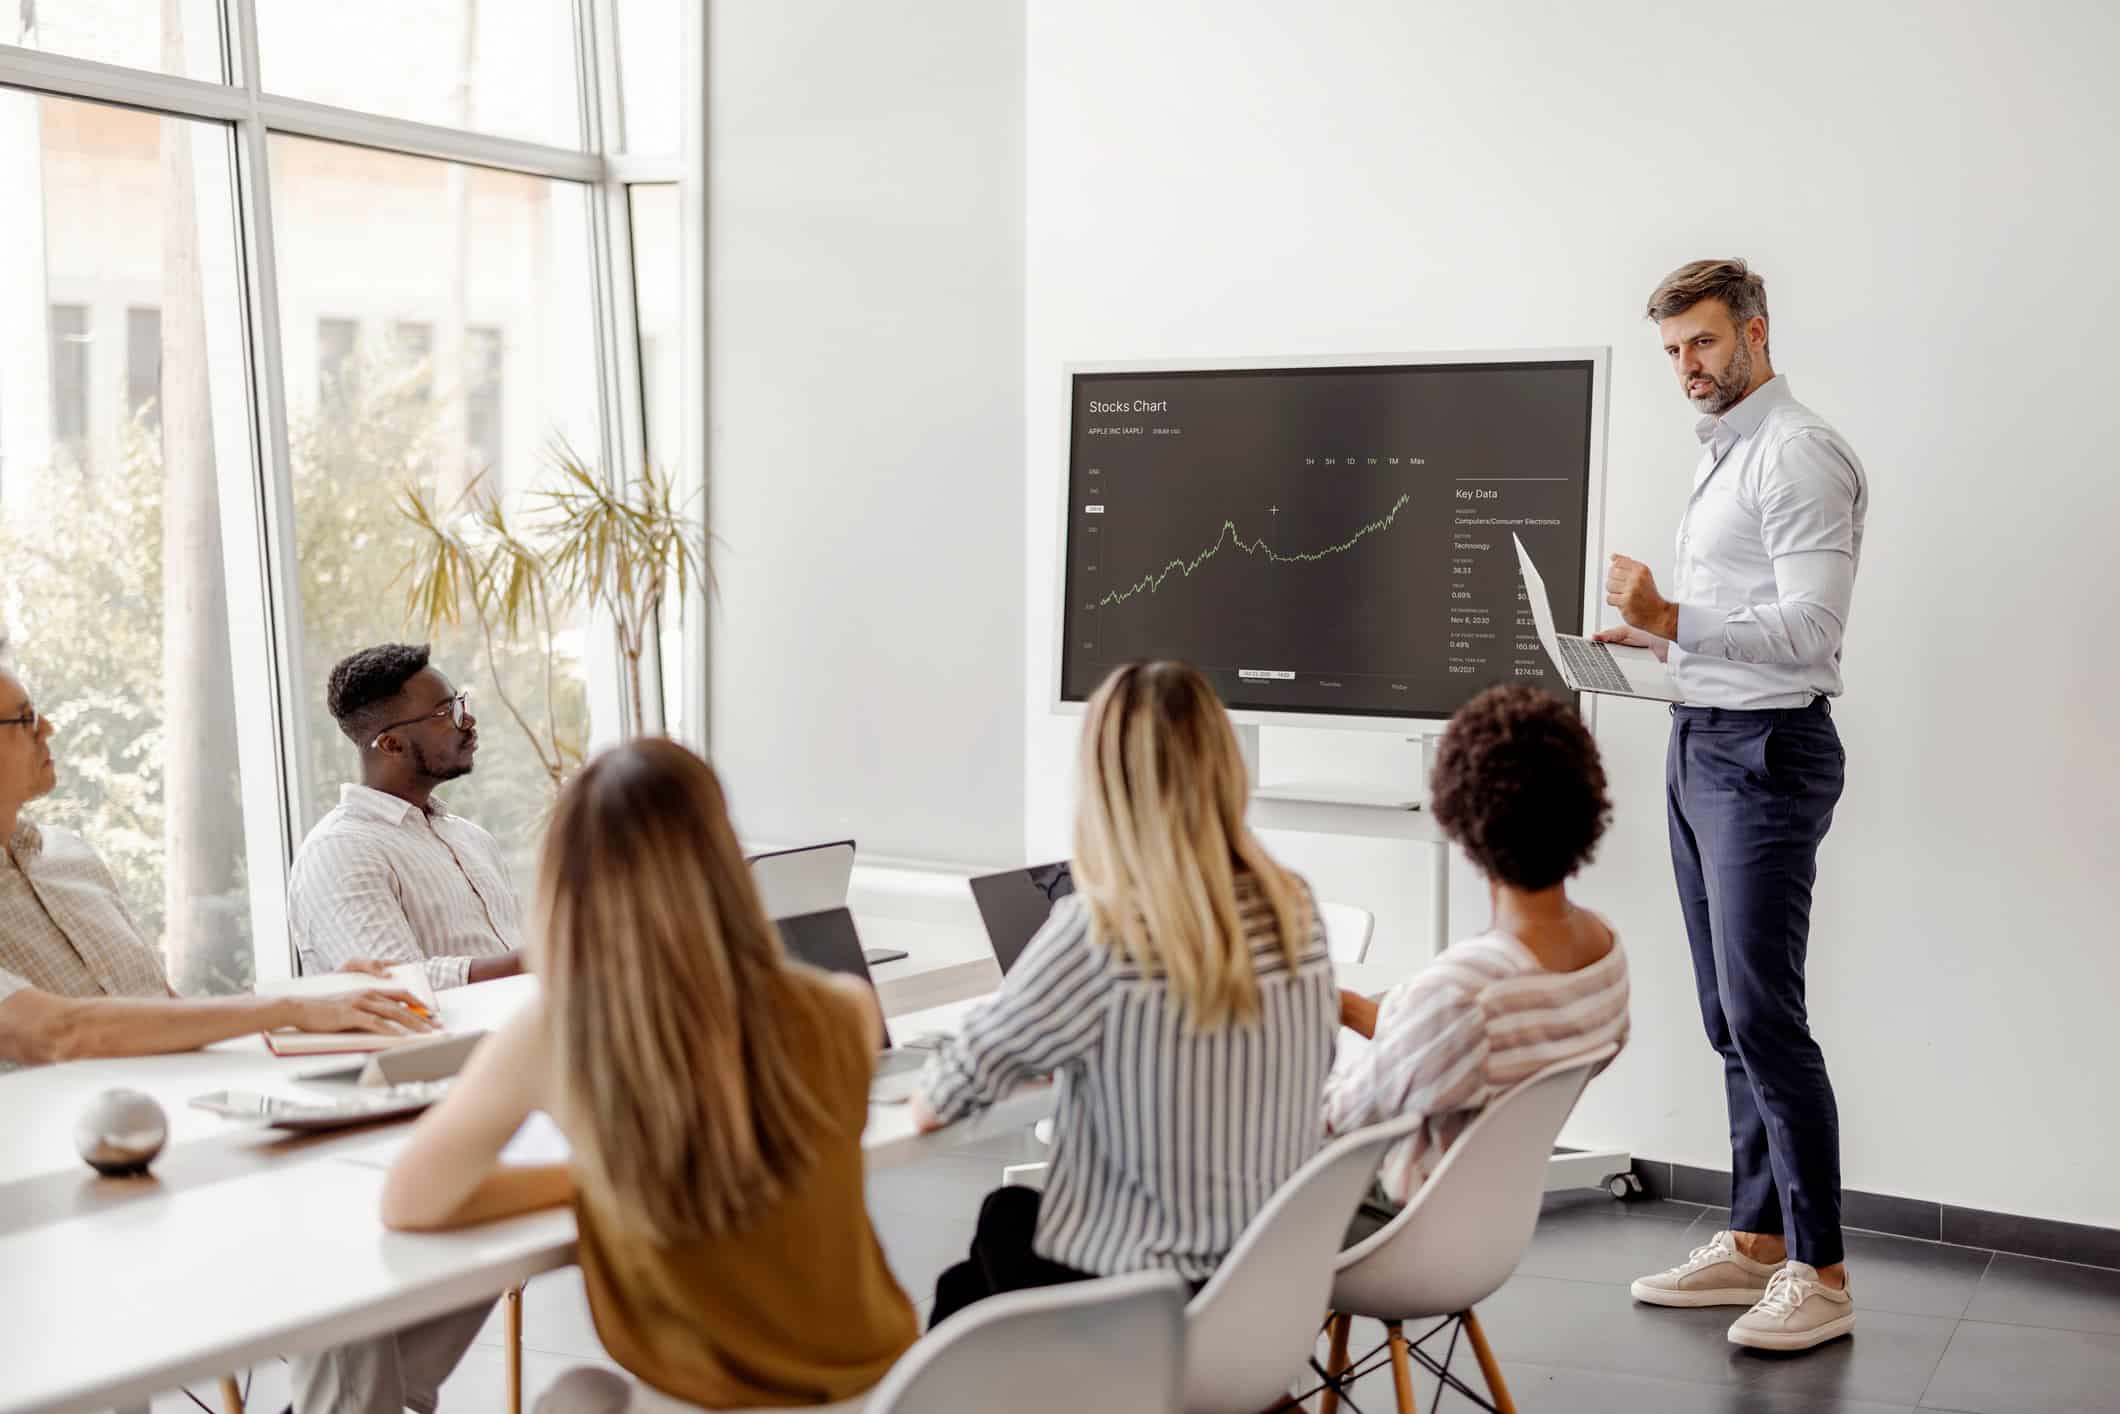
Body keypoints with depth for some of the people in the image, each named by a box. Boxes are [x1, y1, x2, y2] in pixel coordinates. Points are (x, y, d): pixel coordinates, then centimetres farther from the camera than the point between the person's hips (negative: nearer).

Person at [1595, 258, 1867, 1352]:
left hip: (1766, 751, -10)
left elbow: (1809, 627, -21)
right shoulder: (1720, 457, 19)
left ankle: (1819, 1274, -1)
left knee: (1763, 1014, -10)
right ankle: (1755, 1241, 20)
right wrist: (1653, 637, 11)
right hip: (1700, 747, 10)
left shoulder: (1799, 454, -12)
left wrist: (1673, 617, -28)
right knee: (1729, 1015, 12)